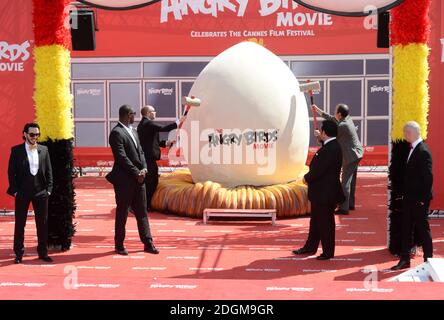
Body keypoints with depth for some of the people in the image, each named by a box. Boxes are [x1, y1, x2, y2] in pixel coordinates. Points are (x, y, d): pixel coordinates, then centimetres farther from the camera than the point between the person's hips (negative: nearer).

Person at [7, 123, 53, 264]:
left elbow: (49, 171, 8)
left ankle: (43, 252, 17)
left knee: (43, 224, 7)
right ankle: (18, 253, 15)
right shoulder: (16, 150, -1)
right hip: (22, 192, -2)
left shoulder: (44, 150, 6)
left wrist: (48, 189, 1)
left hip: (41, 192, 2)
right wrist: (14, 190, -7)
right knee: (20, 224, 5)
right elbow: (11, 172, -1)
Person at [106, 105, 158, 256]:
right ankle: (119, 245, 14)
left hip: (138, 178, 8)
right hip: (124, 180, -8)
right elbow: (122, 157, -18)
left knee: (142, 212, 10)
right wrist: (137, 173, -16)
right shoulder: (116, 133, -13)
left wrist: (144, 168, -2)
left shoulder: (133, 131, 15)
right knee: (122, 213, 3)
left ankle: (148, 243, 16)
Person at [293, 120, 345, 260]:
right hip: (320, 192, 10)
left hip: (325, 193, -10)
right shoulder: (330, 146, 8)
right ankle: (310, 247, 30)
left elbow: (318, 170, -24)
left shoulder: (331, 149, -23)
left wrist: (307, 178, -9)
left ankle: (328, 251, 13)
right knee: (315, 220, 18)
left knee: (325, 222, 2)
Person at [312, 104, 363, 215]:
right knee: (351, 181, 19)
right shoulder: (348, 119, 6)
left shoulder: (342, 126, -22)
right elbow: (331, 118, 20)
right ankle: (350, 204, 29)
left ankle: (344, 208, -8)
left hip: (350, 156, -10)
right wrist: (317, 109, 25)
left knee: (345, 182, -8)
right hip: (356, 155, 10)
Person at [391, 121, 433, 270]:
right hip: (409, 198, 8)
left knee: (423, 229, 3)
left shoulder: (423, 151, -17)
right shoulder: (412, 149, 9)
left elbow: (428, 177, -19)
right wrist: (404, 193, 12)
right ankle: (405, 260, 19)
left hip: (419, 200, -8)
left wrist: (423, 199, -18)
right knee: (406, 229, 11)